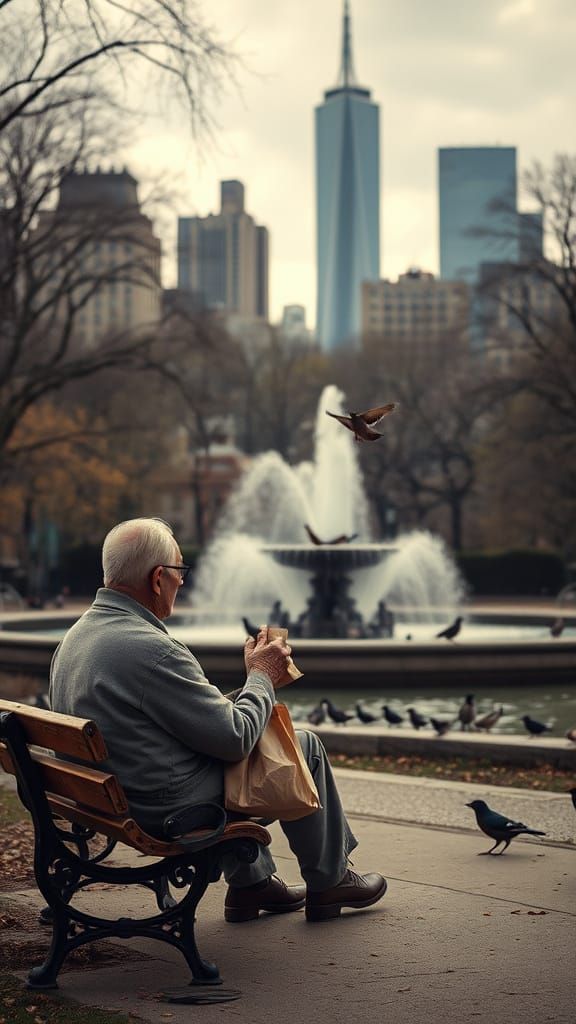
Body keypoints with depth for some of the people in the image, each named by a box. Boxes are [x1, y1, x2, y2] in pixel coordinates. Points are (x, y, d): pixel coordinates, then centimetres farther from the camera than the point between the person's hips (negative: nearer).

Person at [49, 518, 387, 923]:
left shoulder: (74, 638, 2)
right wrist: (262, 676, -4)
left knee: (231, 718, 32)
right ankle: (329, 881, 25)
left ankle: (251, 883, 36)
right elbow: (235, 738, -22)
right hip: (170, 809, -9)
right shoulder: (152, 650, -28)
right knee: (305, 746, 7)